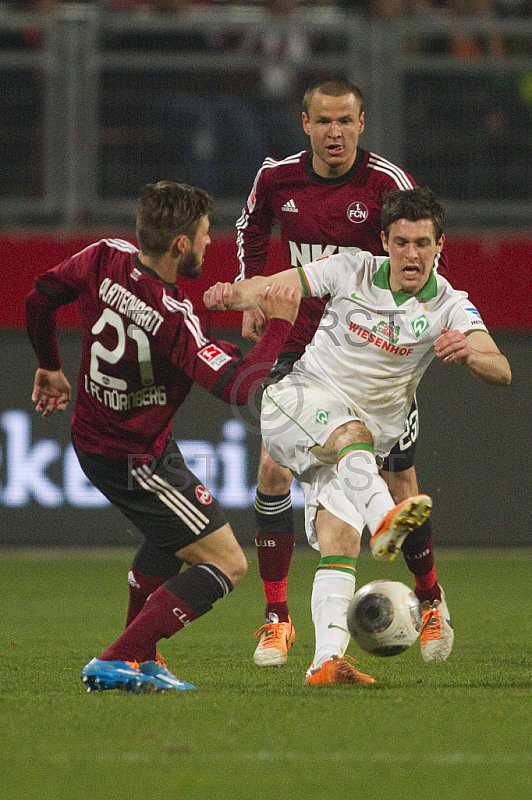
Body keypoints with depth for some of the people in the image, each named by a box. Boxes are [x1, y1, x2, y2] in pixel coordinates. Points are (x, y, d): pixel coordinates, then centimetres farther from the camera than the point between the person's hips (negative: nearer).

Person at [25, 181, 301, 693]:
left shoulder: (105, 260, -9)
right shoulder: (171, 317, -30)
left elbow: (40, 297, 7)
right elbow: (236, 386, -31)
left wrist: (49, 366, 24)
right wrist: (278, 325, -18)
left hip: (92, 437, 9)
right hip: (136, 460, -9)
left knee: (168, 536, 33)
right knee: (226, 563, -5)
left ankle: (141, 660, 34)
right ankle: (116, 664, -10)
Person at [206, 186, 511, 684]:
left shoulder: (449, 307, -6)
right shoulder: (352, 272, -2)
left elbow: (501, 371, -21)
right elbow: (270, 287, -1)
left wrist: (469, 354, -44)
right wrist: (234, 294, -24)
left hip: (366, 443, 2)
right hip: (297, 402, -2)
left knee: (340, 539, -17)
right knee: (352, 431, -35)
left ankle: (327, 662, -25)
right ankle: (384, 519, -63)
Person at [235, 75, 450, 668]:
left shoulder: (386, 183, -14)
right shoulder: (277, 178, -3)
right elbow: (251, 228, 18)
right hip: (303, 345, 2)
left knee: (399, 487, 0)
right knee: (273, 469, -11)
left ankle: (430, 598, 28)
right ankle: (277, 619, -1)